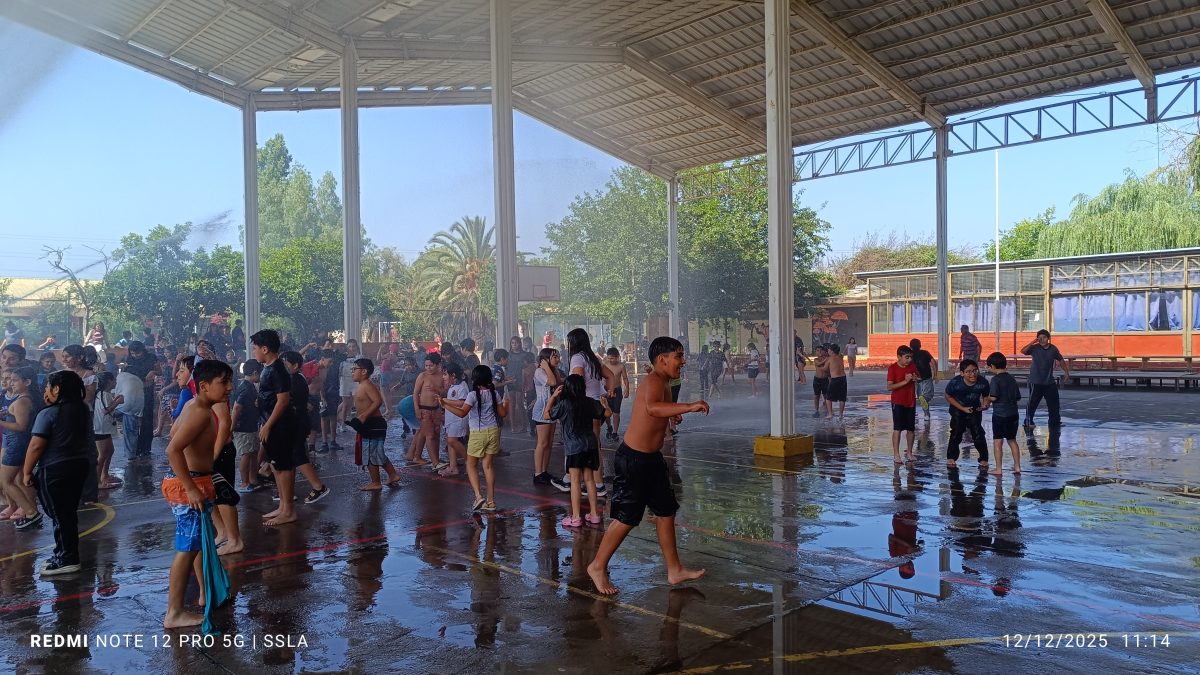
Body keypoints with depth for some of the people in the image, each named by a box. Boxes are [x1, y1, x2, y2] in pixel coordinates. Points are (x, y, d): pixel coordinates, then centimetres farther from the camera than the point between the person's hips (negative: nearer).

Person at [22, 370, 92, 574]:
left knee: (58, 515, 2)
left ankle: (67, 560, 7)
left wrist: (27, 471, -7)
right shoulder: (83, 410, 6)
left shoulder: (48, 414, -15)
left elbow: (36, 445, -16)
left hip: (54, 470, -7)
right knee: (69, 513, 17)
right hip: (79, 465, 7)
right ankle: (66, 555, 26)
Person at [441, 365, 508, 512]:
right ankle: (491, 501, 10)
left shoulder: (473, 394, -13)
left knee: (471, 465, 9)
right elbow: (502, 413, 8)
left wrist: (445, 405, -17)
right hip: (493, 431, 5)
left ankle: (478, 496, -7)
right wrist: (506, 404, 27)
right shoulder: (494, 394, 3)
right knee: (488, 465, 10)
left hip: (478, 433, -5)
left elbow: (462, 412, -21)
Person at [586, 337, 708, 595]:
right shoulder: (654, 381, -21)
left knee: (666, 512, 14)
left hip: (651, 458, 10)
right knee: (627, 518, -2)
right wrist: (689, 406, -48)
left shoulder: (663, 383, 11)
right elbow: (652, 408, -44)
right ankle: (598, 566, 15)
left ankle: (674, 570, 25)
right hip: (633, 459, -10)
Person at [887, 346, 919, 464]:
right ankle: (896, 454, 0)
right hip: (898, 402, -5)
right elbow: (889, 387, -20)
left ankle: (909, 452, 23)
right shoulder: (893, 368, -12)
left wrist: (915, 379, -6)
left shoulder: (912, 367, 2)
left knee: (911, 428, 10)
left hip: (911, 402, 5)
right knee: (897, 428, -5)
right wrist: (905, 381, -27)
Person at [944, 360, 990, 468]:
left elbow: (985, 396, -3)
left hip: (975, 409, 1)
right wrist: (963, 408, -14)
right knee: (956, 432, -2)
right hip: (958, 409, -1)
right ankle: (951, 457, 15)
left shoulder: (983, 382, -24)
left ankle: (984, 459, 9)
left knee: (978, 433, -5)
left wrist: (985, 405, -24)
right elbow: (948, 396, -10)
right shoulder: (954, 382, -29)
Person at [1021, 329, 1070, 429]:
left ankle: (1055, 421, 28)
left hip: (1050, 382, 4)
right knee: (1032, 403, -1)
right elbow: (1023, 351, -26)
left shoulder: (1053, 349, 1)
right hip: (1036, 382, -4)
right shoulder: (1035, 348, -10)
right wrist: (1033, 342, -27)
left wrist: (1066, 372, 14)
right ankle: (1028, 421, 10)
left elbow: (1060, 360, 15)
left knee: (1054, 403, 13)